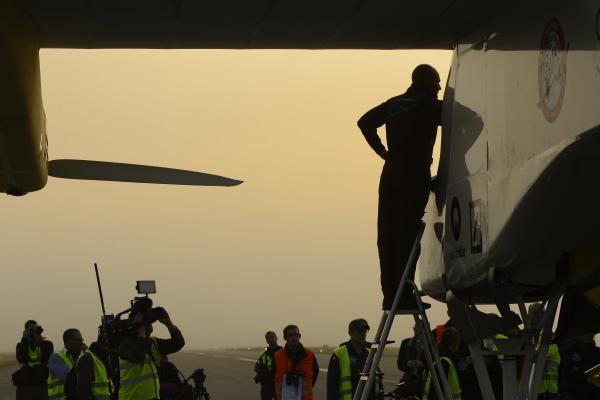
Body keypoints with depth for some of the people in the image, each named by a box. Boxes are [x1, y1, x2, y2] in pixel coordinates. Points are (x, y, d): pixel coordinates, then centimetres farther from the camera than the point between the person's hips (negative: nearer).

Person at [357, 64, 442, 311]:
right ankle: (404, 295, -12)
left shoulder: (394, 104, 17)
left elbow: (365, 122, 22)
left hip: (390, 175, 6)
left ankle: (390, 295, 5)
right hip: (415, 177, -6)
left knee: (387, 237, 6)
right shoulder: (430, 107, -2)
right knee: (408, 235, -8)